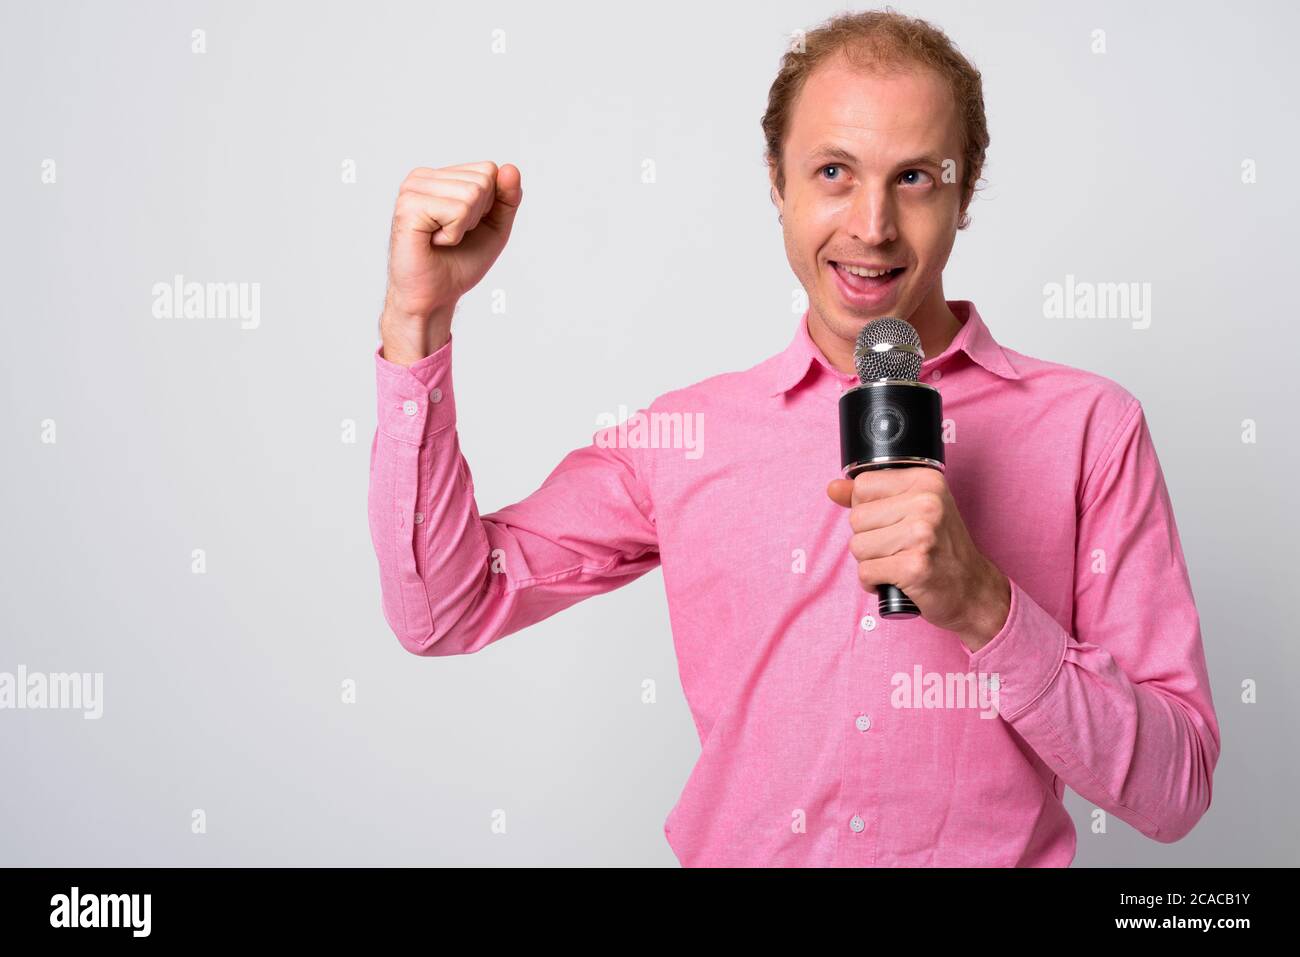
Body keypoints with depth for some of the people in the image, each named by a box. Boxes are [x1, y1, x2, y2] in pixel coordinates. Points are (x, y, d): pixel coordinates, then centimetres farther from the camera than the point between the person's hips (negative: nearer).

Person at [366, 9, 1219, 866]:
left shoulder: (1089, 426, -2)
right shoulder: (689, 433, 2)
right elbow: (447, 607, 0)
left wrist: (984, 604, -19)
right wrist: (419, 316, -5)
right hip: (734, 847, 1)